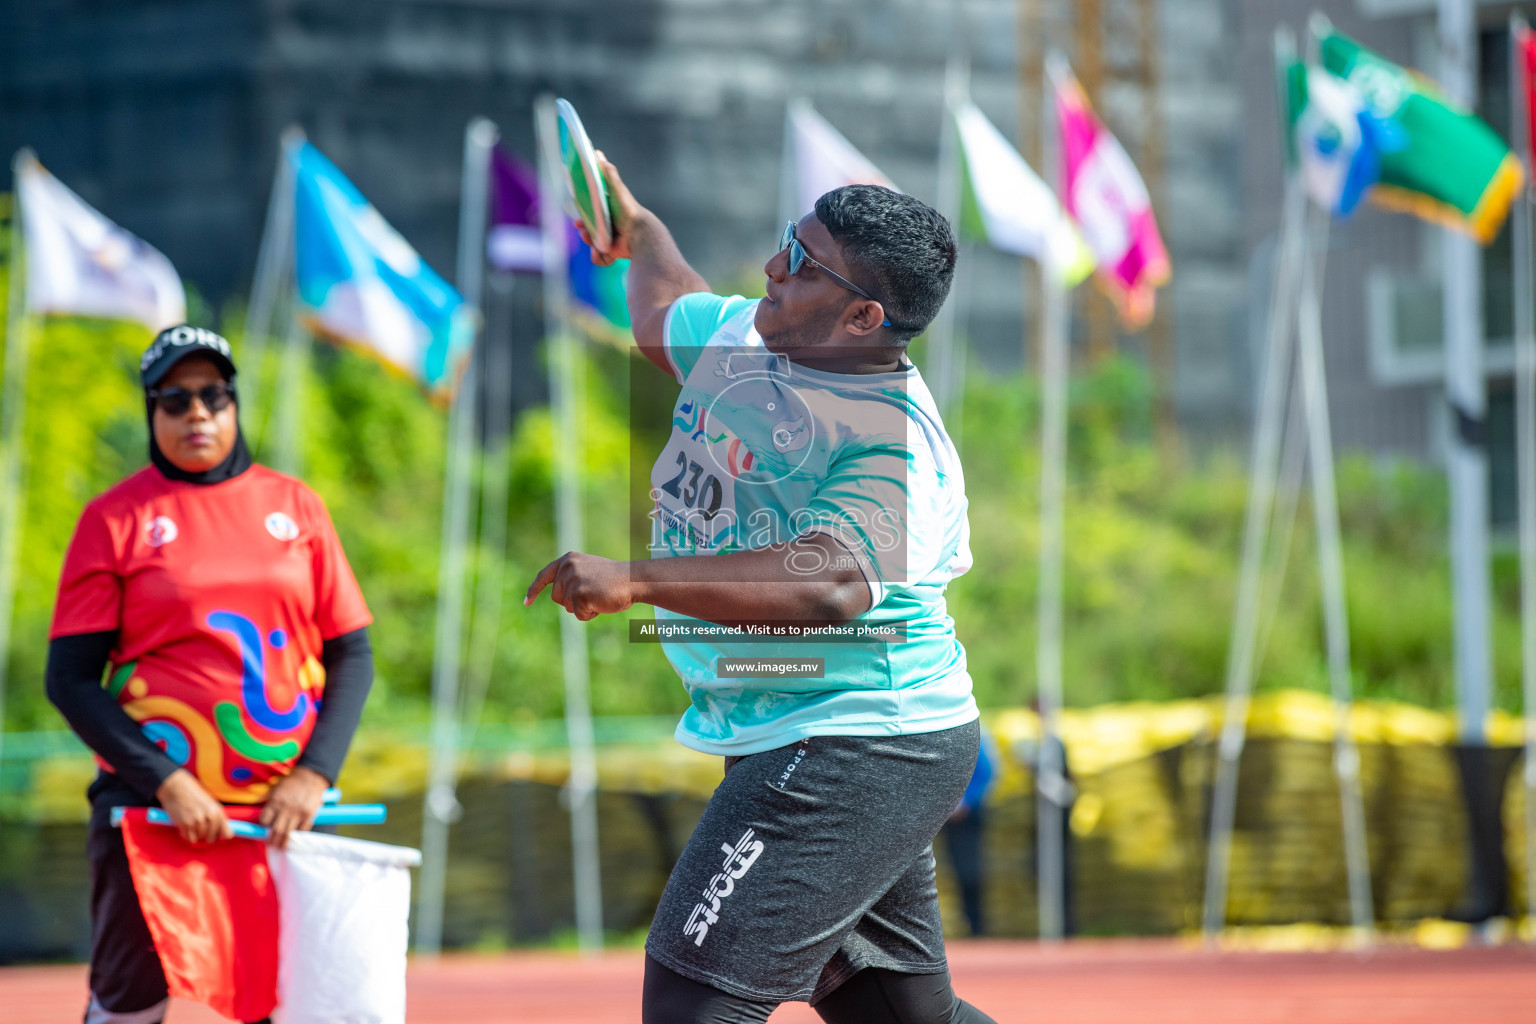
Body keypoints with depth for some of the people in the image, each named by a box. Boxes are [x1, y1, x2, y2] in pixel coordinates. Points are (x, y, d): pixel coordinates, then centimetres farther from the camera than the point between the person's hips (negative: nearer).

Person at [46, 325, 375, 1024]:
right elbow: (70, 680, -4)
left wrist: (314, 774, -6)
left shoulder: (295, 506, 10)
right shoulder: (115, 518, 1)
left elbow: (351, 653, 9)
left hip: (285, 809, 3)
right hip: (152, 807, -3)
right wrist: (166, 782, -15)